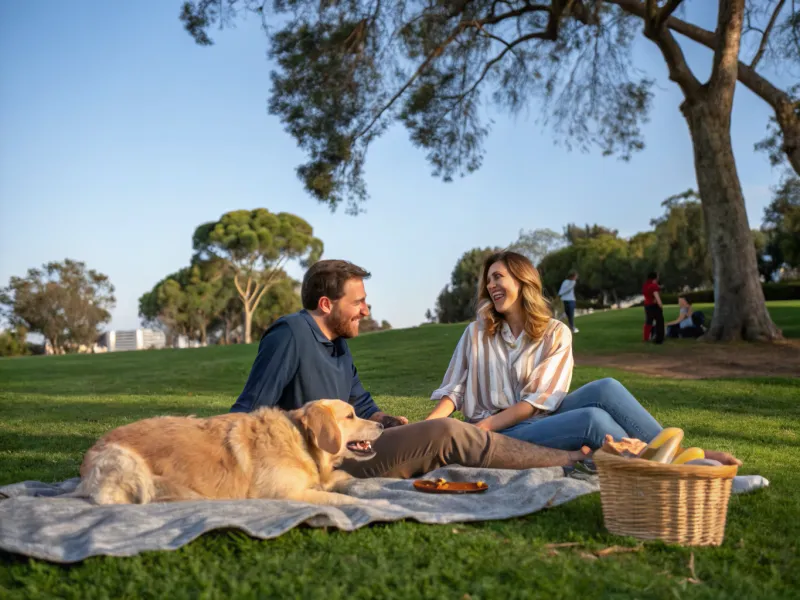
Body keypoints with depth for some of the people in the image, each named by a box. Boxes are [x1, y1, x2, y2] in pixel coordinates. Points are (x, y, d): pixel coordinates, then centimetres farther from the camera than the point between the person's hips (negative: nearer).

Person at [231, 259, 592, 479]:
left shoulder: (338, 344, 16)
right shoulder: (289, 334, -13)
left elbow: (362, 405, 22)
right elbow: (247, 412, -15)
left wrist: (388, 422, 2)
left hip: (348, 447, 10)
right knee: (447, 433, -18)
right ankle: (571, 461, -11)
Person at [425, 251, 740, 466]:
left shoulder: (555, 333, 6)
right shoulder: (476, 333, 9)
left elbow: (539, 399, -4)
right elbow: (454, 391, 4)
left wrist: (484, 425, -16)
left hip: (542, 420, 2)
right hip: (502, 437, -2)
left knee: (604, 389, -27)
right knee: (592, 419, -30)